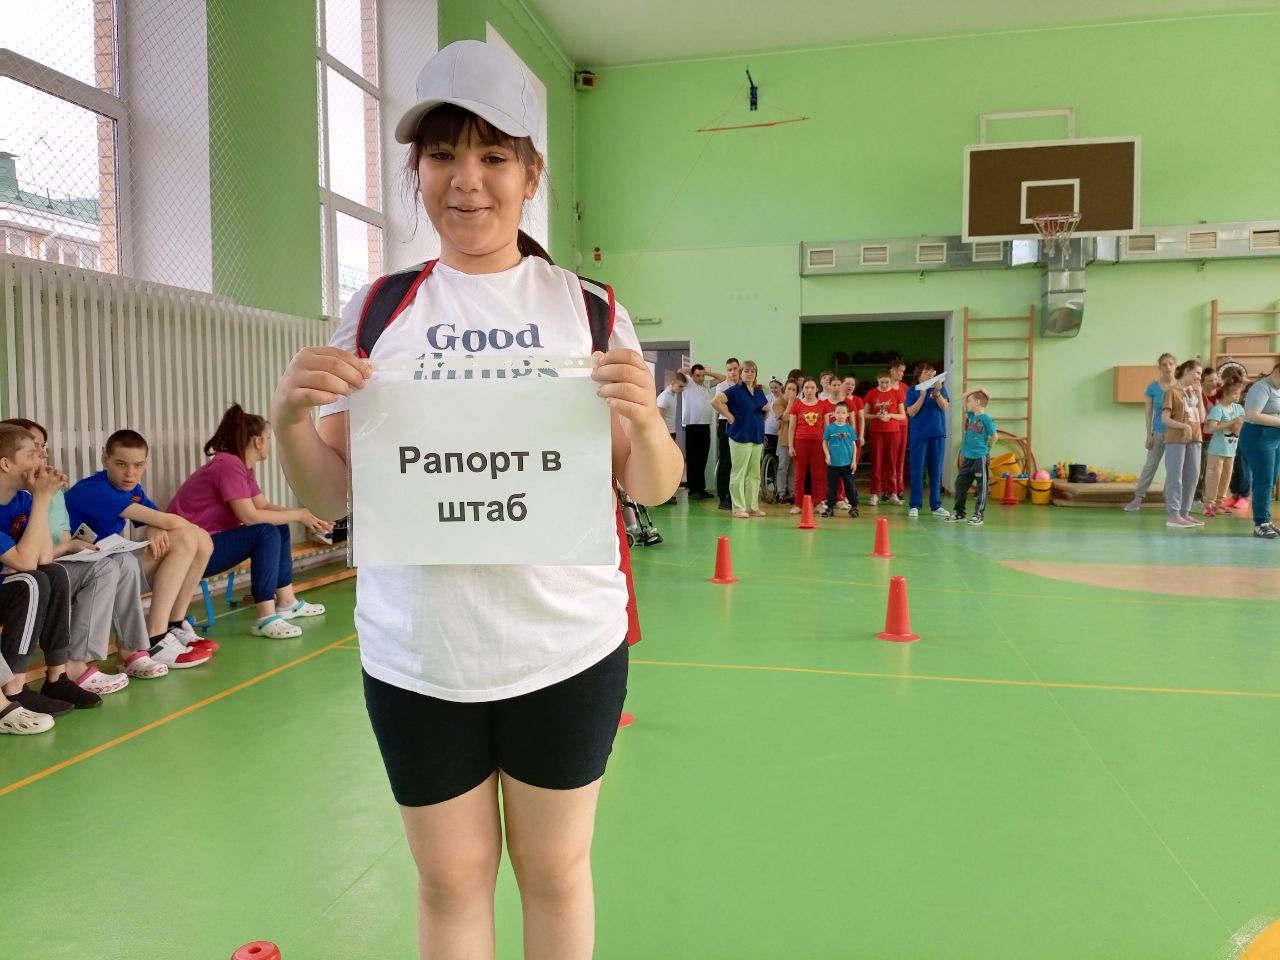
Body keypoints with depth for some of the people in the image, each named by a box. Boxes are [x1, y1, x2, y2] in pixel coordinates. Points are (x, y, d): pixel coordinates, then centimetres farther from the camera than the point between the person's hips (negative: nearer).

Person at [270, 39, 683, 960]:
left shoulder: (589, 311, -1)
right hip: (416, 658, 1)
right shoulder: (376, 314, 1)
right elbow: (332, 498, 5)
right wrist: (288, 417, -14)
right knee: (450, 880, 15)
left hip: (567, 648, 0)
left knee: (555, 870, 15)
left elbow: (653, 489, 2)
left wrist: (644, 418, -19)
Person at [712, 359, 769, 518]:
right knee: (739, 473, -3)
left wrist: (766, 409, 4)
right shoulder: (735, 390, -7)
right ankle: (739, 508, 2)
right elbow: (715, 401, -19)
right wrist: (729, 416, -15)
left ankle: (753, 506, 18)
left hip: (757, 437, 7)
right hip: (740, 436, -7)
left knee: (754, 474, 11)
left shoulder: (759, 392, 13)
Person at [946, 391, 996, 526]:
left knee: (982, 487, 3)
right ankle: (959, 512, 21)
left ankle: (978, 515, 7)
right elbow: (964, 398, 15)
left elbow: (994, 436, -8)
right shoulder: (970, 415, 7)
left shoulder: (986, 418, -13)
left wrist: (986, 448, 4)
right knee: (960, 483, 11)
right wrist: (974, 391, 5)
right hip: (968, 457, 8)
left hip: (981, 458, -8)